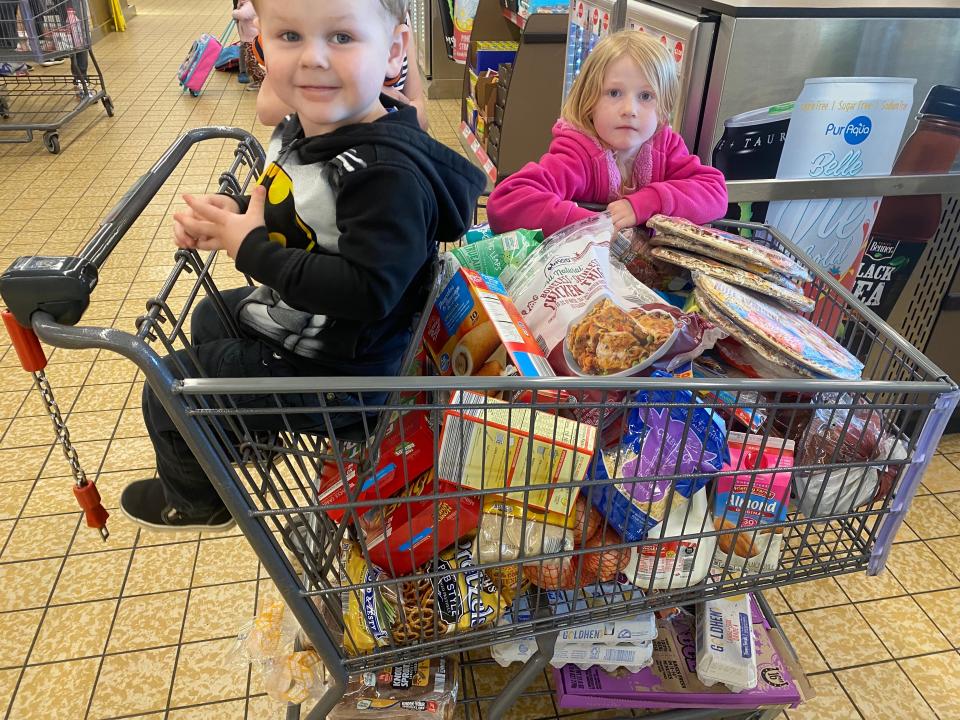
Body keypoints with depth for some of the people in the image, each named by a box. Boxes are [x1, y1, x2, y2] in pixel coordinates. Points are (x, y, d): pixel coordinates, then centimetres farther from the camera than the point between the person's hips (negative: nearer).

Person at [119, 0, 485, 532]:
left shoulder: (387, 173, -33)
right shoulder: (301, 129, -4)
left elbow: (367, 289, -37)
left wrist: (252, 250, -28)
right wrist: (231, 217, -6)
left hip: (332, 369, -9)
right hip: (286, 313, 10)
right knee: (208, 318, 34)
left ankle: (197, 500, 37)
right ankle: (248, 432, 57)